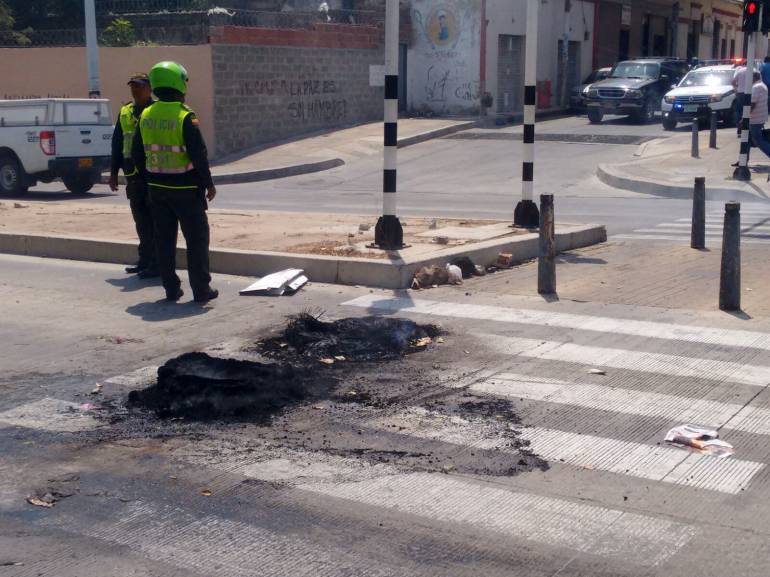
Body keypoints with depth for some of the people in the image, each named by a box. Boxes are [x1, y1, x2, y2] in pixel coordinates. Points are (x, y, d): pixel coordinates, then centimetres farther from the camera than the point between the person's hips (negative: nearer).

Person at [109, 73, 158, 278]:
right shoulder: (125, 113, 14)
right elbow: (117, 143, 19)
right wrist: (114, 172, 15)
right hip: (133, 175, 7)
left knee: (155, 221, -4)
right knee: (141, 221, 13)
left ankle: (157, 263, 0)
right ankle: (145, 259, 22)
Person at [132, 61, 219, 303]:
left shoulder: (146, 116, 3)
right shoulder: (184, 117, -16)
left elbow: (137, 154, 9)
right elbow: (199, 154, -17)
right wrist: (209, 183, -6)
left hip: (157, 189, 6)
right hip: (186, 189, -6)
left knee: (164, 240, 12)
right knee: (197, 239, 4)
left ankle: (171, 288, 15)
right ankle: (201, 290, 5)